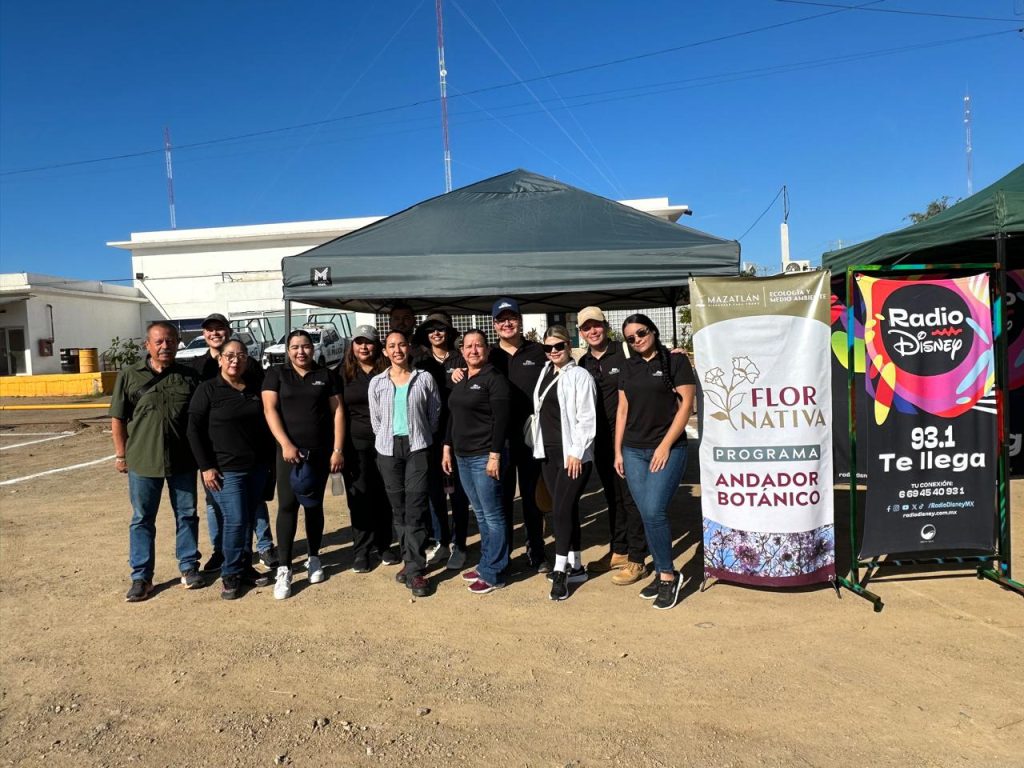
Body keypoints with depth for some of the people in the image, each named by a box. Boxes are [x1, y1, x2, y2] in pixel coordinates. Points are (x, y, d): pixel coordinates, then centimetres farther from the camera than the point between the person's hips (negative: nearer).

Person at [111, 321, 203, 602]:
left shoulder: (189, 376, 2)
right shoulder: (129, 375, 0)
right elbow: (118, 418, 3)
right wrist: (121, 455, 0)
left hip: (183, 460, 1)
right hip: (142, 461, -1)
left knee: (187, 515, 10)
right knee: (142, 519, 8)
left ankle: (189, 567, 25)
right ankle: (141, 576, 19)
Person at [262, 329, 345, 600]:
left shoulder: (326, 375, 7)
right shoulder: (276, 374, 5)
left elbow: (337, 411, 4)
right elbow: (270, 409, -4)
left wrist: (337, 449, -4)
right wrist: (285, 444, -16)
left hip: (320, 451, 1)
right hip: (290, 450, -1)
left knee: (314, 505, 10)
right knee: (287, 506, -6)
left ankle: (313, 558, 25)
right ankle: (284, 569, -2)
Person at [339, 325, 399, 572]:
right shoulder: (344, 374, 6)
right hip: (355, 445, 0)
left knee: (384, 496, 6)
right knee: (359, 497, 3)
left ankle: (383, 545, 20)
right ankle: (362, 550, 13)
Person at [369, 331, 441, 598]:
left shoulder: (425, 378, 1)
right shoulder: (377, 382, 5)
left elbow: (435, 414, 6)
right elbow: (375, 420, 12)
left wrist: (421, 437, 7)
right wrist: (388, 440, 10)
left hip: (418, 448, -2)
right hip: (388, 449, 3)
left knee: (415, 509, -8)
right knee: (398, 508, 7)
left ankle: (415, 571, -4)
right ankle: (410, 560, 20)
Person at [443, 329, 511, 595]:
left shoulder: (494, 379, -10)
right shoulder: (460, 380, 14)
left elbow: (501, 420, -16)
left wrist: (495, 455, -20)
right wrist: (447, 447, 16)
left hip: (485, 457, -8)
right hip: (462, 457, 8)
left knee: (492, 515, 1)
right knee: (480, 514, 16)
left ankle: (493, 573, 10)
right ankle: (486, 565, 26)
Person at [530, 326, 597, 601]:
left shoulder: (579, 376, -7)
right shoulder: (545, 373, 12)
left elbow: (586, 419, -12)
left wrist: (576, 452, -16)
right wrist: (539, 444, 14)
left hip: (573, 454, -6)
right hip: (548, 452, 7)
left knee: (562, 510, -8)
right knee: (566, 509, 12)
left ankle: (560, 571, 3)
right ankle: (575, 566, 22)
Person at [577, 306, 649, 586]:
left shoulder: (625, 352, -6)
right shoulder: (583, 363, 10)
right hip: (600, 439, 6)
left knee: (630, 495, 0)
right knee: (612, 496, 15)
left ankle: (636, 560, 9)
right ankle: (618, 551, 28)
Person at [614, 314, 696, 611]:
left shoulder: (676, 361, -2)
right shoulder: (629, 368, 13)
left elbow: (686, 404, -7)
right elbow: (622, 410, 14)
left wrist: (665, 445, -11)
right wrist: (618, 451, 9)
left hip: (668, 449, -5)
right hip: (633, 451, 5)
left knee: (654, 511, -13)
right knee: (647, 515, 6)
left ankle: (668, 575, 4)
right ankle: (663, 573, 19)